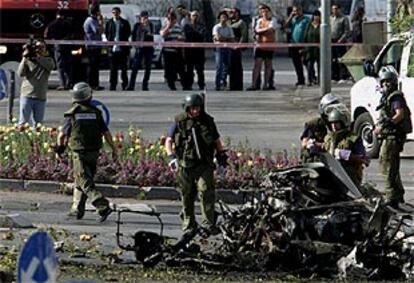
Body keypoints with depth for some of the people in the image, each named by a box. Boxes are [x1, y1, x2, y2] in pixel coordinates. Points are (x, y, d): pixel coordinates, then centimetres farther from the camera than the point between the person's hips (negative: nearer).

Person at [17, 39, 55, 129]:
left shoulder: (48, 60, 10)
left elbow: (51, 66, -14)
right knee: (23, 122, -5)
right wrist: (25, 58, -16)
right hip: (27, 95, -2)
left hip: (41, 98, 2)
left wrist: (36, 57, -17)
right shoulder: (28, 60, 5)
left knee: (38, 124, 4)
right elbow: (20, 73, -9)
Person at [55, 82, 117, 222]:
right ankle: (77, 210, 24)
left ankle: (103, 206, -23)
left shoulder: (72, 113, -6)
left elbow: (62, 134, -1)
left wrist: (58, 148, 16)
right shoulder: (96, 113, 3)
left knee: (86, 183, -7)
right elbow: (106, 133, 1)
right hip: (94, 153, 4)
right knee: (81, 181, 19)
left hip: (79, 153, -4)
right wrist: (113, 149, 8)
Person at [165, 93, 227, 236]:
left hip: (204, 164, 0)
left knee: (206, 191, -13)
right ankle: (189, 224, 20)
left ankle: (208, 223, -9)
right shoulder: (179, 122, -1)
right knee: (187, 195, 7)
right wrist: (171, 156, -13)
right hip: (185, 164, 0)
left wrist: (221, 155, 12)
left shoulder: (208, 121, 5)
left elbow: (216, 140, 18)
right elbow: (169, 140, 0)